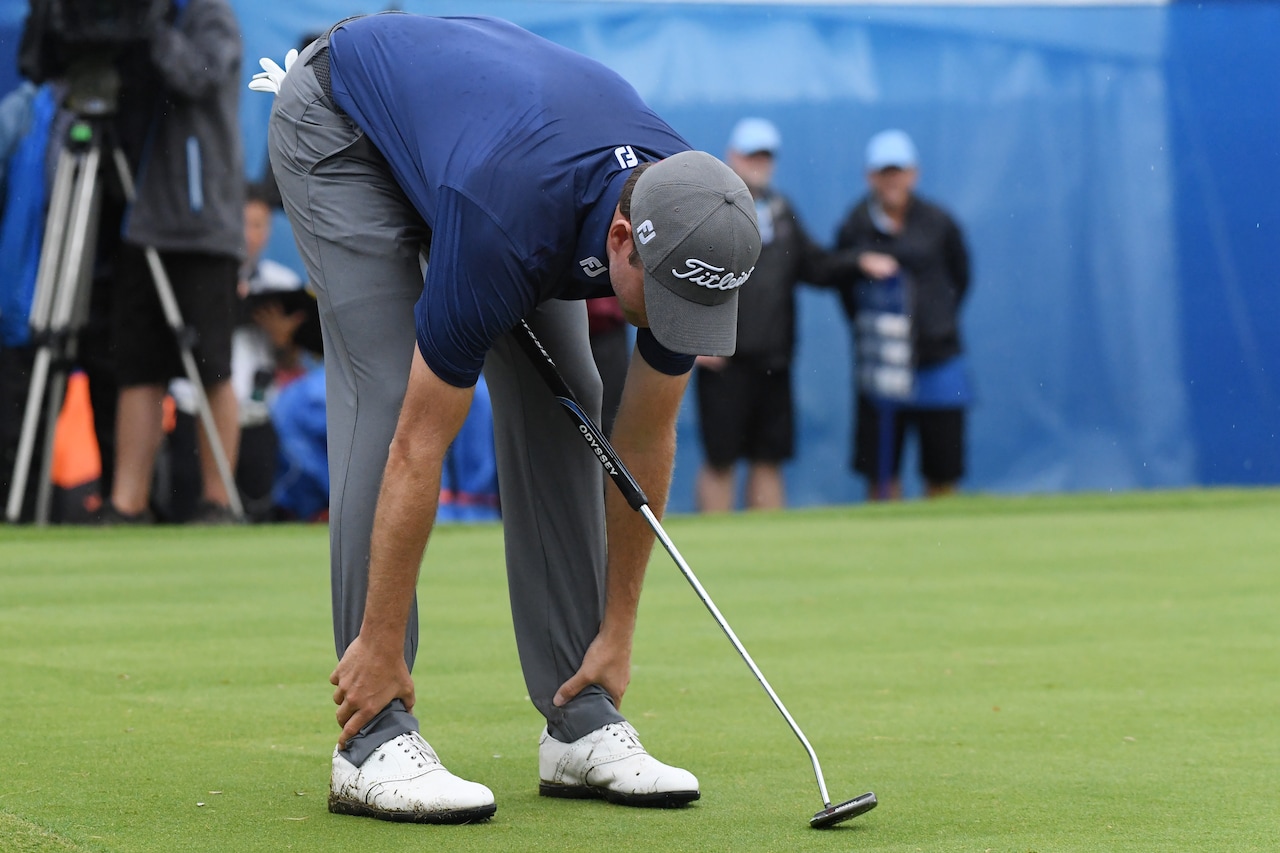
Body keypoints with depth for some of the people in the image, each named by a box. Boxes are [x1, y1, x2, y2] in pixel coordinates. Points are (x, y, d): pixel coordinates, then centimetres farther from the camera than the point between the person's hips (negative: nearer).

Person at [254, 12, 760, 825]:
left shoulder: (693, 231, -26)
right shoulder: (509, 225, -44)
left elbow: (646, 441, -11)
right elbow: (420, 444, -34)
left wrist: (618, 630, -7)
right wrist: (379, 646, -28)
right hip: (341, 124, -6)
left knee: (561, 401, -5)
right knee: (387, 398, -19)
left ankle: (580, 723, -1)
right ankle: (374, 738, -17)